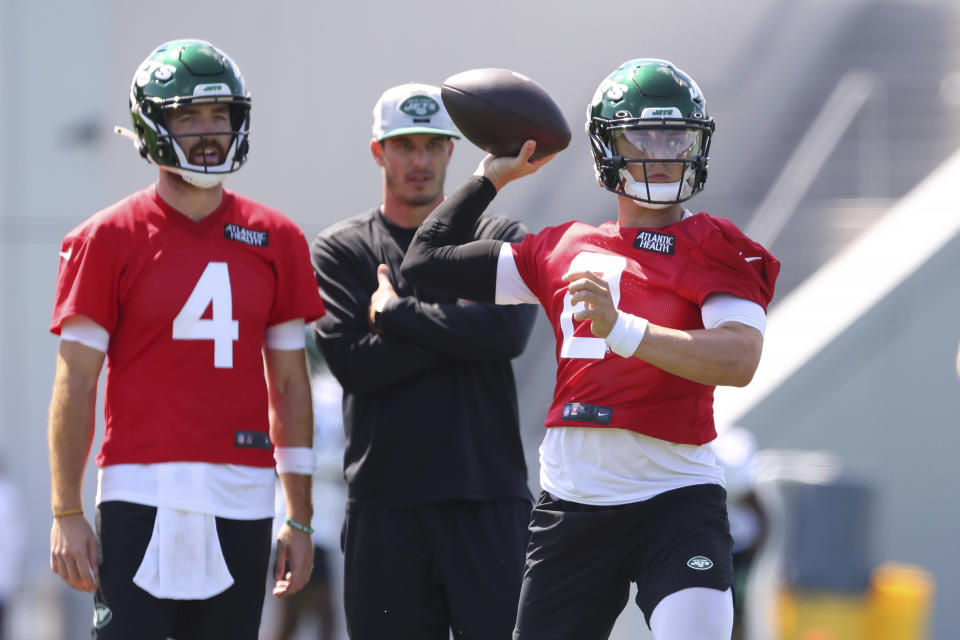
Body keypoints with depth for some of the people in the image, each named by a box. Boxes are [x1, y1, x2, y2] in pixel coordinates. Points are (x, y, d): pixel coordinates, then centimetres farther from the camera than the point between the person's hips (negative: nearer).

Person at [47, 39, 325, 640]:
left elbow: (290, 383, 12)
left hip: (241, 499, 3)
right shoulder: (109, 240, -1)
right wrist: (67, 513, -5)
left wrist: (301, 518, 9)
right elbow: (76, 383, 0)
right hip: (140, 495, -3)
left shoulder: (275, 240, 9)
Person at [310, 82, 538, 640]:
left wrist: (396, 311, -5)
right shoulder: (340, 251, 8)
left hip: (487, 494, 0)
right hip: (385, 500, 0)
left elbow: (509, 332, -10)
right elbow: (353, 362, -7)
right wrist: (458, 329, -8)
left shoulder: (500, 240, 9)